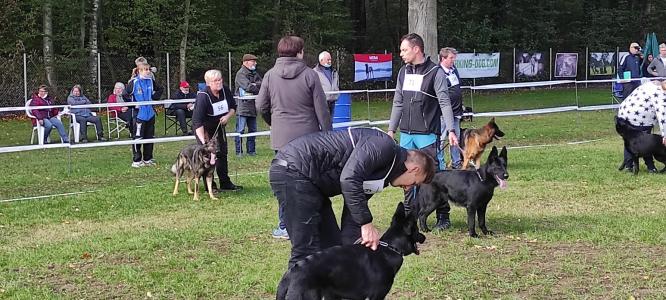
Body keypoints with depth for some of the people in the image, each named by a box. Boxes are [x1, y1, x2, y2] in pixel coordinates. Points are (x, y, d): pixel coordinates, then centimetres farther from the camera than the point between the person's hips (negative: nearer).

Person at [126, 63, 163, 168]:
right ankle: (136, 160, 4)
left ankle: (148, 159, 21)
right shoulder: (134, 82, -10)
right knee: (138, 137, -4)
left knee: (149, 137, 11)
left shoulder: (151, 81, 7)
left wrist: (154, 97, 10)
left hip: (150, 113, 6)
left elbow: (159, 90, 24)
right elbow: (126, 95, -10)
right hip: (138, 114, -6)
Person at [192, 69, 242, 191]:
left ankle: (225, 183, 18)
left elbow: (233, 107, 3)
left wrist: (228, 116, -19)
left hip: (219, 125, 6)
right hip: (204, 128, -6)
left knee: (222, 153, 9)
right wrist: (203, 140, -44)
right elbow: (197, 121, -36)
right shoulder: (203, 96, -32)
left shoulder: (225, 90, -15)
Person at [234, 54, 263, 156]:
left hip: (252, 106, 8)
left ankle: (251, 150, 20)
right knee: (240, 130, -3)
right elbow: (248, 86, -21)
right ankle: (239, 151, 1)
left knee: (252, 129, 12)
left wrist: (255, 84, -14)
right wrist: (258, 88, -6)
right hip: (243, 106, -8)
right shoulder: (241, 74, -10)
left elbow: (262, 84, 5)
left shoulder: (254, 73, 16)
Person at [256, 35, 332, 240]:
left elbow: (261, 107, 5)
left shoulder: (270, 75, -1)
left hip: (282, 138, 1)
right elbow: (321, 109, -5)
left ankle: (286, 227, 9)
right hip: (308, 138, -1)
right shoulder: (310, 75, -6)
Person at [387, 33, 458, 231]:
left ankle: (442, 217, 4)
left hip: (427, 134, -6)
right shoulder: (404, 72, 11)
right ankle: (408, 214, 18)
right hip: (406, 134, 6)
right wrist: (391, 129, 13)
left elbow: (445, 103, -11)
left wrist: (450, 130, -19)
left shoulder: (436, 72, -7)